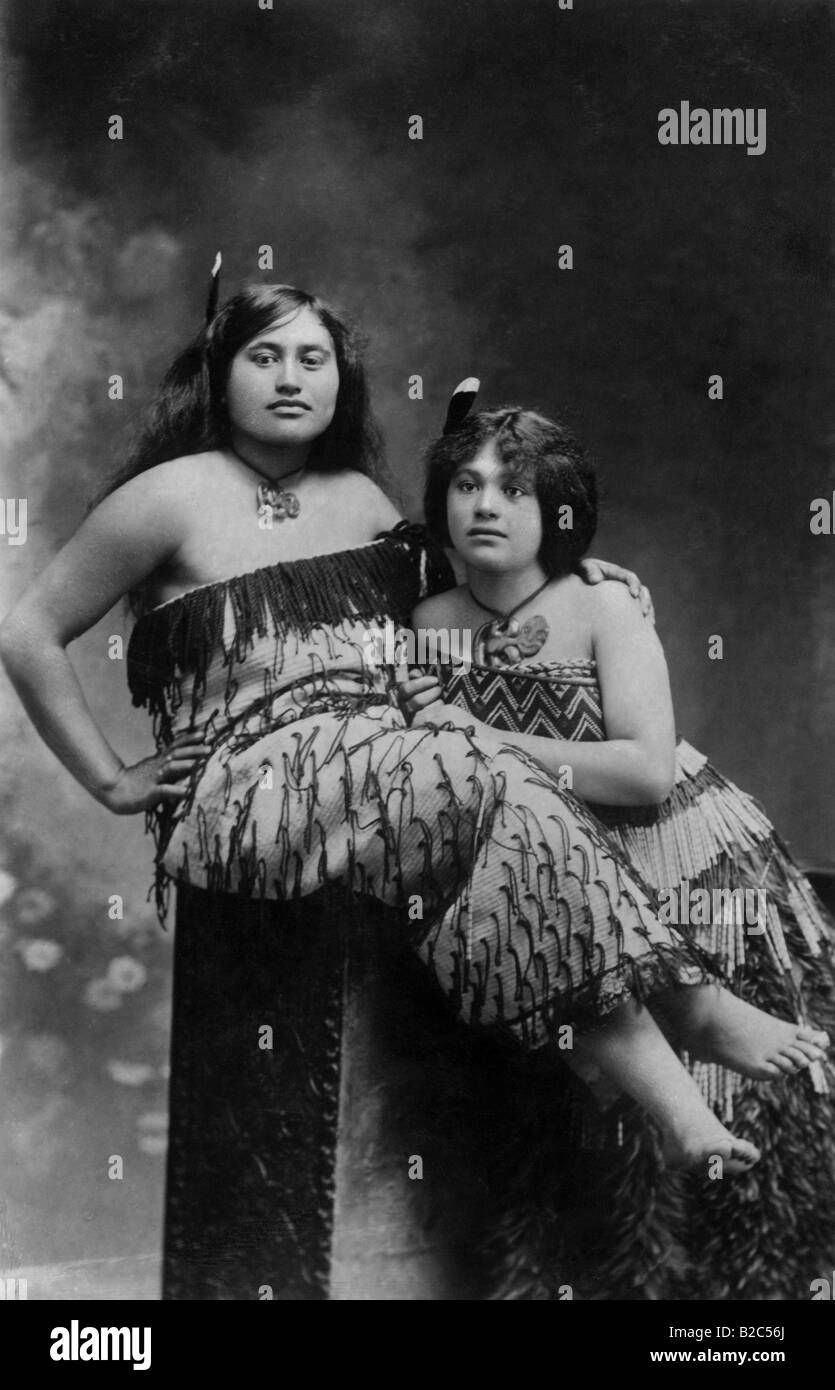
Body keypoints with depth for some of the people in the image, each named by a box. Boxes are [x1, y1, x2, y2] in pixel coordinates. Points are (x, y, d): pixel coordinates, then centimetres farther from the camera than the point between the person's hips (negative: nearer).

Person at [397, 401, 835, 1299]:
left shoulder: (602, 610, -10)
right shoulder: (429, 626, 2)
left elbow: (648, 771, -22)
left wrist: (491, 741, -22)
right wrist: (421, 730, -10)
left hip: (679, 864, -3)